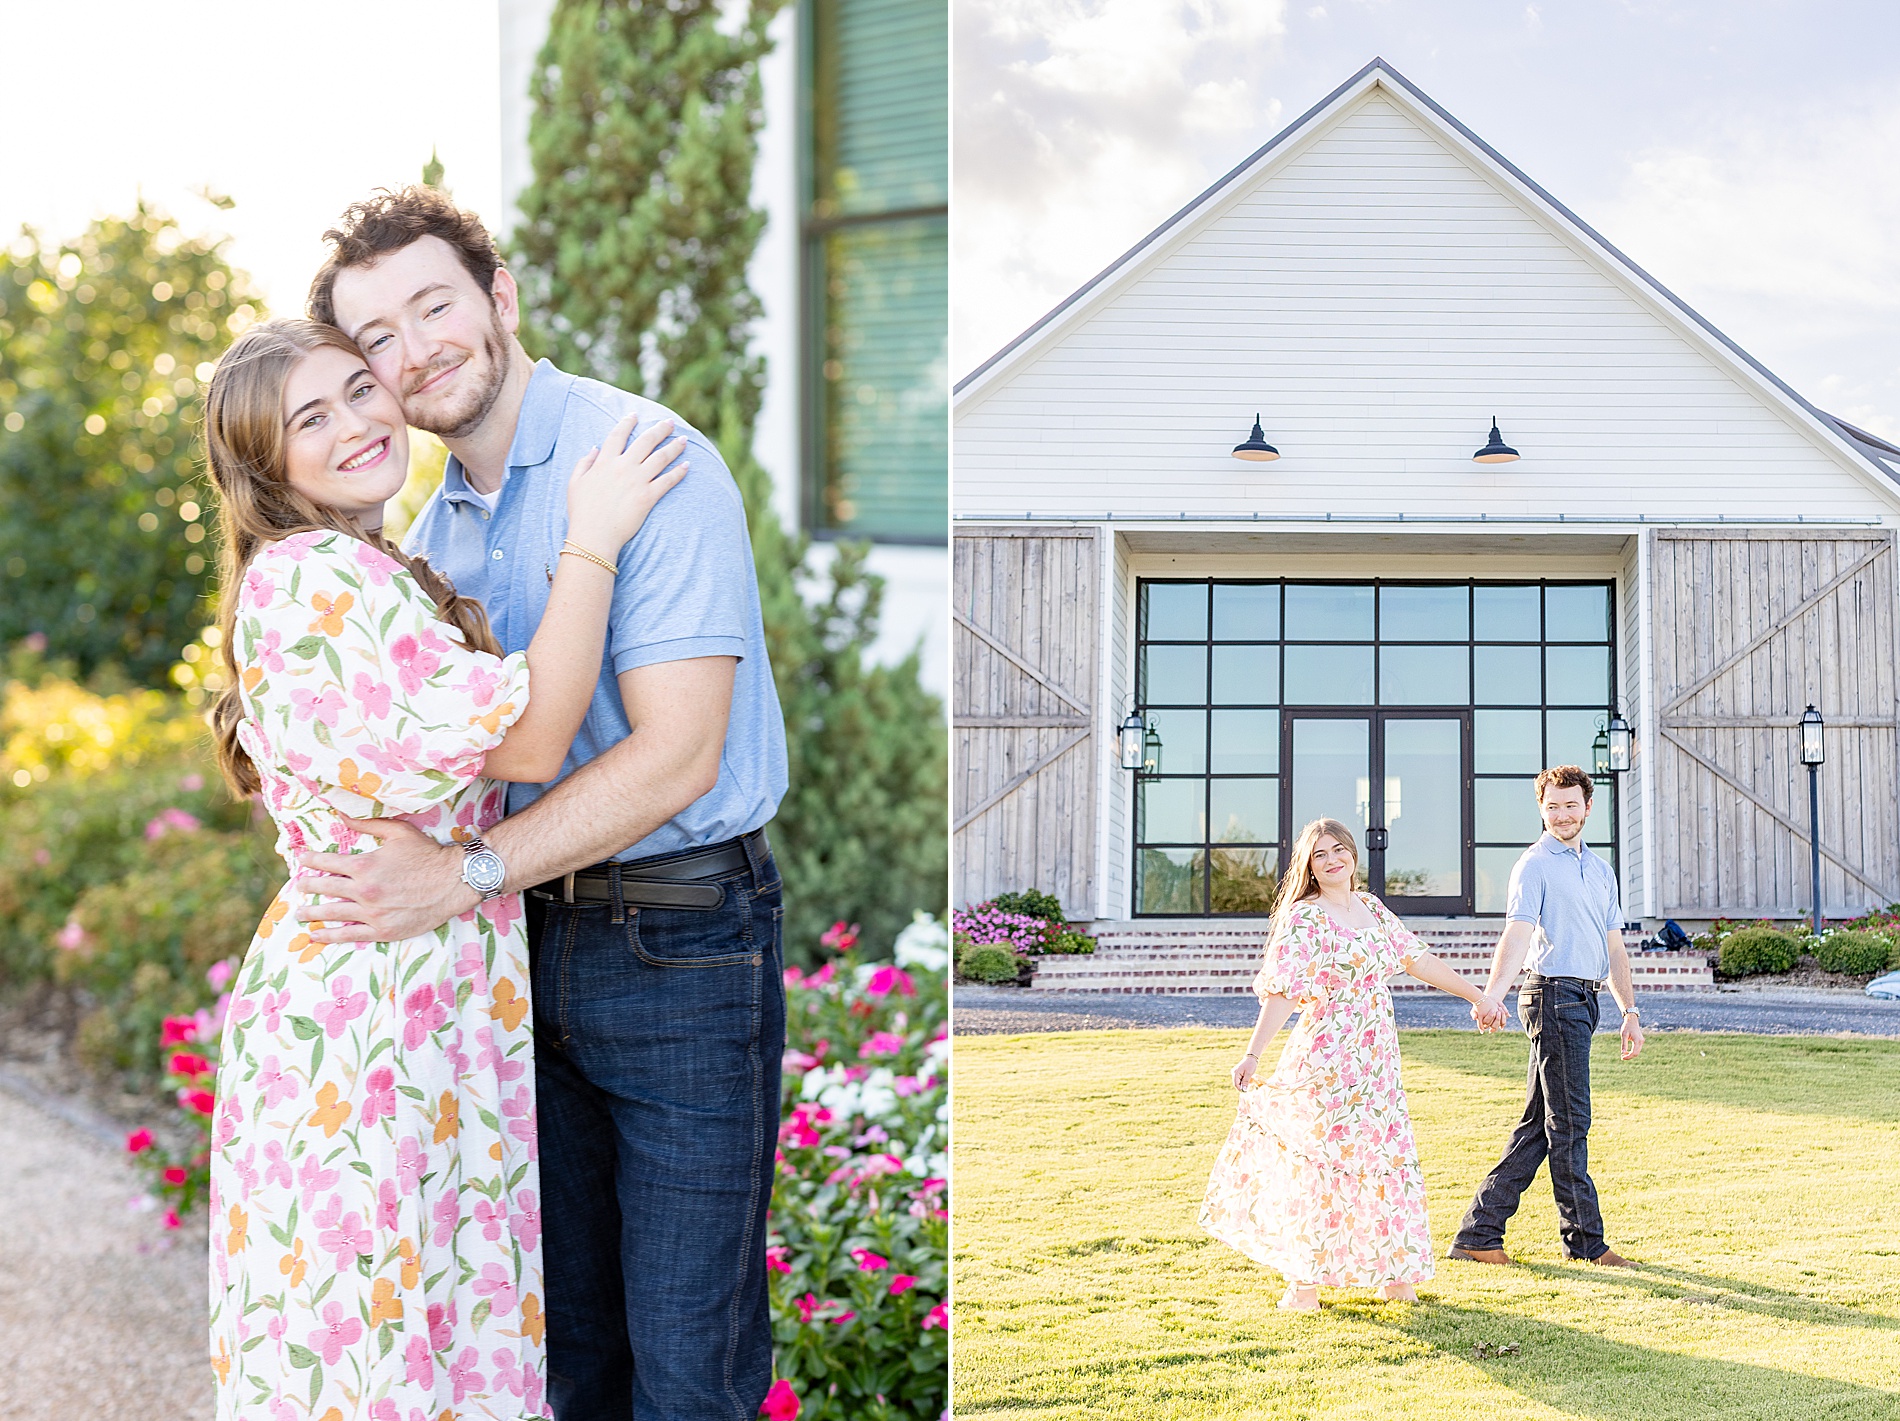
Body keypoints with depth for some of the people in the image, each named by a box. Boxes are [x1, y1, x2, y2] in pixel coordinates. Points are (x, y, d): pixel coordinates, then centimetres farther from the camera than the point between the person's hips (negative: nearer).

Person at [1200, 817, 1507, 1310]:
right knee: (1320, 1162, -4)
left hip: (1377, 1059, 6)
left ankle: (1392, 1274, 18)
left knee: (1387, 1159, 8)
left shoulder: (1371, 909, 12)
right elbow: (1283, 991, -17)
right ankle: (1304, 1283, 3)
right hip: (1327, 1056, -6)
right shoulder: (1304, 918, -8)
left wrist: (1478, 997, 24)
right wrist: (1253, 1054, -26)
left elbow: (1419, 961, 20)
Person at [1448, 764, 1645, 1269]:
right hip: (1555, 996, -8)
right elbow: (1517, 934, -19)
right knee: (1569, 1122, -3)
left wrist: (1629, 1011, 16)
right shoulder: (1535, 865, -5)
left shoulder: (1601, 870, 20)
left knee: (1538, 1125, 8)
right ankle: (1585, 1240, 5)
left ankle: (1479, 1233, 12)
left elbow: (1613, 947, 23)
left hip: (1582, 1001, 9)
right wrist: (1493, 994, -34)